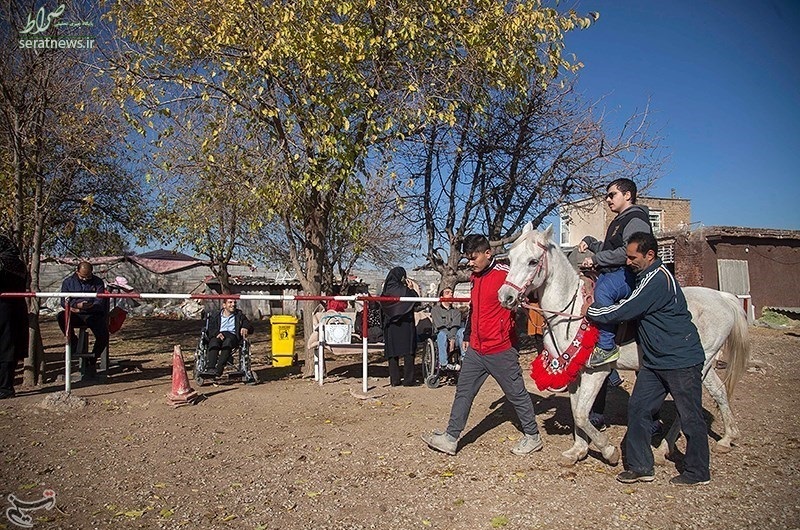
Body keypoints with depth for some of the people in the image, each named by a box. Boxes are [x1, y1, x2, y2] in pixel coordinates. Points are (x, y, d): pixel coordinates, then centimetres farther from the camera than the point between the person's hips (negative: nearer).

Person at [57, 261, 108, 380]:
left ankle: (92, 361, 0)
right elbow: (64, 302, 1)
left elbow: (100, 302, -2)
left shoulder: (98, 282, 7)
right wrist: (77, 305, -19)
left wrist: (89, 306, -22)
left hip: (94, 315, -1)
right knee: (62, 317, -32)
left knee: (103, 336, -23)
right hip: (75, 316, 1)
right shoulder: (68, 281, 9)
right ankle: (74, 342, -10)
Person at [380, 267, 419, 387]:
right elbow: (416, 300, -7)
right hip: (405, 324, -4)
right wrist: (412, 288, 2)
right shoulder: (403, 290, -12)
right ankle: (408, 380, 4)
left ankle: (394, 380, 10)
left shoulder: (386, 289, 3)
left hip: (390, 325, 5)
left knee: (392, 352, 9)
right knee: (408, 352, 4)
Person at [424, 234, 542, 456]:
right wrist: (467, 335, 24)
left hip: (500, 349, -8)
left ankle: (532, 437, 24)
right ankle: (451, 438, 15)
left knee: (516, 393, 7)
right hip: (475, 349, 8)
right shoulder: (475, 277, 11)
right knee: (463, 392, 8)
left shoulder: (504, 274, -15)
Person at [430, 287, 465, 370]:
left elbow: (455, 325, -4)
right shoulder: (435, 309, 6)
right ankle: (443, 363, -37)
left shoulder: (456, 311, 15)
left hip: (453, 336, 3)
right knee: (442, 334, -36)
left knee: (462, 330, -26)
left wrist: (452, 339, -22)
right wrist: (450, 338, -22)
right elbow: (440, 326, -8)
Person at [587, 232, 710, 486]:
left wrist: (589, 310, -12)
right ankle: (641, 467, 16)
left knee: (690, 417, 6)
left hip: (681, 360, -9)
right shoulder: (644, 276, 8)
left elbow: (624, 311, -23)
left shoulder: (657, 279, -21)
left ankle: (697, 472, 22)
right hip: (655, 360, 9)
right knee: (638, 409, 6)